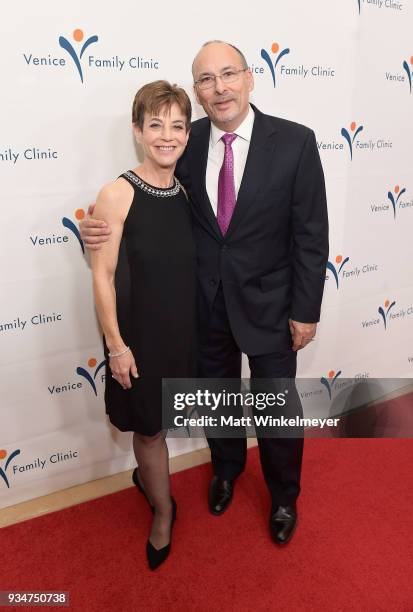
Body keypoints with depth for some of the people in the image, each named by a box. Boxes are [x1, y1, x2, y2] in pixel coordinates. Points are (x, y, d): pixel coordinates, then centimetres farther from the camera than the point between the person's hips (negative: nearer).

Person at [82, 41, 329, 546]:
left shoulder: (294, 142, -12)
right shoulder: (187, 143, -4)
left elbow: (311, 234, -9)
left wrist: (306, 310, -9)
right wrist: (104, 228, -13)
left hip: (269, 303, -2)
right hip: (206, 304, 3)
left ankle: (283, 496, 41)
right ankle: (226, 468, 52)